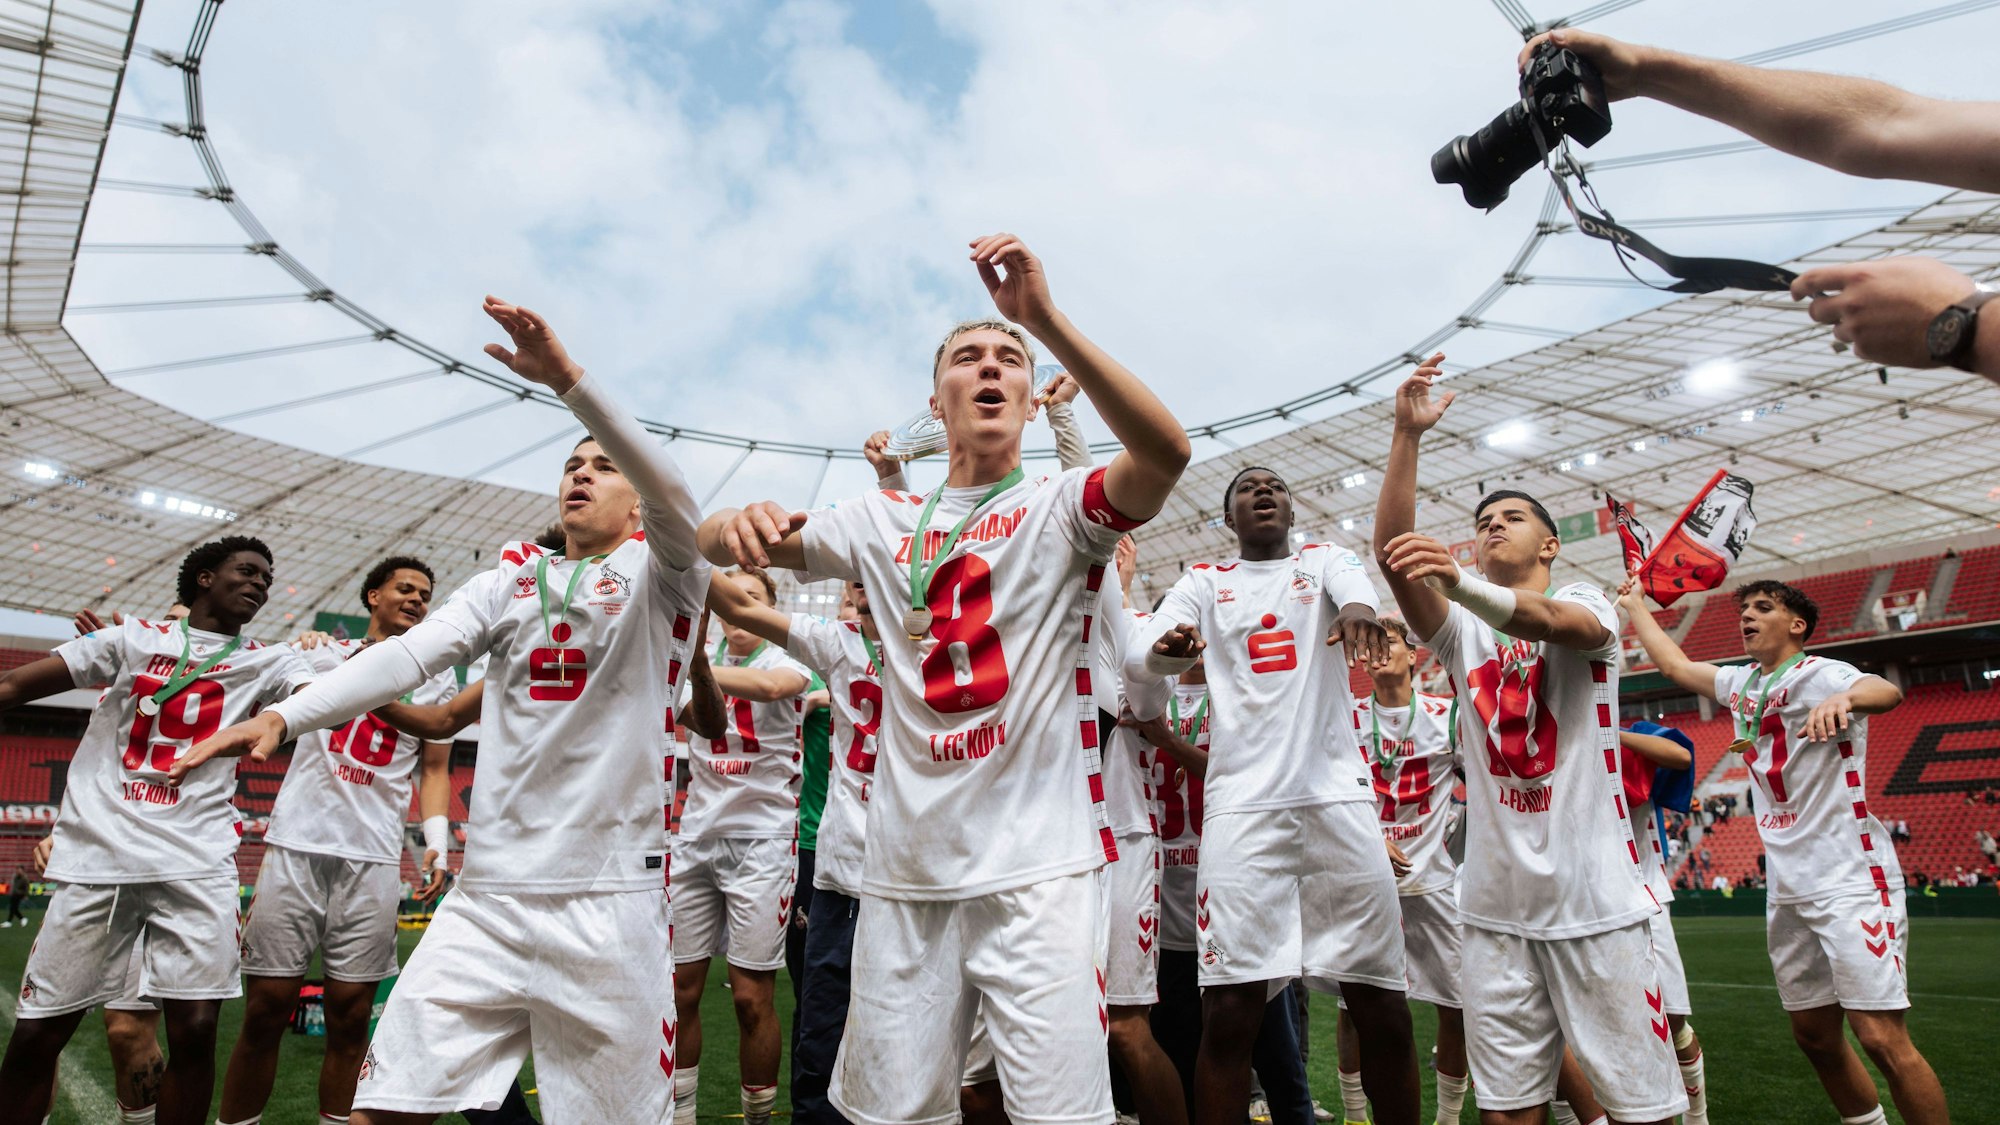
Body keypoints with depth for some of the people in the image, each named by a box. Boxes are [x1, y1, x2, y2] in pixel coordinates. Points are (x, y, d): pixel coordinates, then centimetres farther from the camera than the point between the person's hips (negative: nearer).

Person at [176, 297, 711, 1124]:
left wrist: (566, 377, -28)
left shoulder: (658, 573, 2)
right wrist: (285, 715, -14)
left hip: (609, 899, -3)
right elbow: (410, 654, 1)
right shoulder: (511, 578, 14)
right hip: (487, 892, 4)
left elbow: (673, 494, -18)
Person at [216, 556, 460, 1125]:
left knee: (350, 1014, 3)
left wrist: (437, 842, 0)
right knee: (267, 1007, 0)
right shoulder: (323, 652, 12)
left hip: (374, 859, 1)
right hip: (297, 844, 0)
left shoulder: (437, 679, 14)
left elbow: (434, 769, 14)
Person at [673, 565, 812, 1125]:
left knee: (752, 998, -1)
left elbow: (771, 686, -27)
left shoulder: (787, 663, -3)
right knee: (681, 987, 7)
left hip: (761, 838, -3)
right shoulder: (705, 656, 10)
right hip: (696, 833, 4)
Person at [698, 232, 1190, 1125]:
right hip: (905, 874, 4)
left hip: (1038, 870, -3)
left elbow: (1167, 452, -20)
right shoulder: (884, 523, 10)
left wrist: (1046, 319, -28)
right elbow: (708, 541, 6)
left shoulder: (1058, 506, 0)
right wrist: (744, 522, -19)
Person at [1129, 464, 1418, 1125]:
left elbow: (1355, 582, -9)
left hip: (1338, 795, 1)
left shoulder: (1322, 561, 16)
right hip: (1242, 803, -1)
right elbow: (1136, 658, 0)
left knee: (1383, 1006, 3)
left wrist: (1359, 607, -35)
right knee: (1230, 1012, -8)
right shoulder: (1204, 582, 15)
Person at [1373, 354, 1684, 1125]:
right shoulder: (1463, 630, 11)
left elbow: (1547, 621, -22)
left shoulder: (1587, 603, 3)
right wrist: (1407, 436, -12)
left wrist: (1456, 580, -41)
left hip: (1596, 898, -3)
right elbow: (1391, 554, -5)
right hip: (1496, 904, 3)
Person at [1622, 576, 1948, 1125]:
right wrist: (1634, 605, 34)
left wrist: (1843, 696, -53)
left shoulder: (1817, 674, -10)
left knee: (1883, 1039, -12)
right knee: (1815, 1037, 12)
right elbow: (1674, 664, 28)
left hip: (1849, 880, -7)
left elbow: (1887, 691, -31)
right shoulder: (1740, 684, 13)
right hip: (1787, 889, 7)